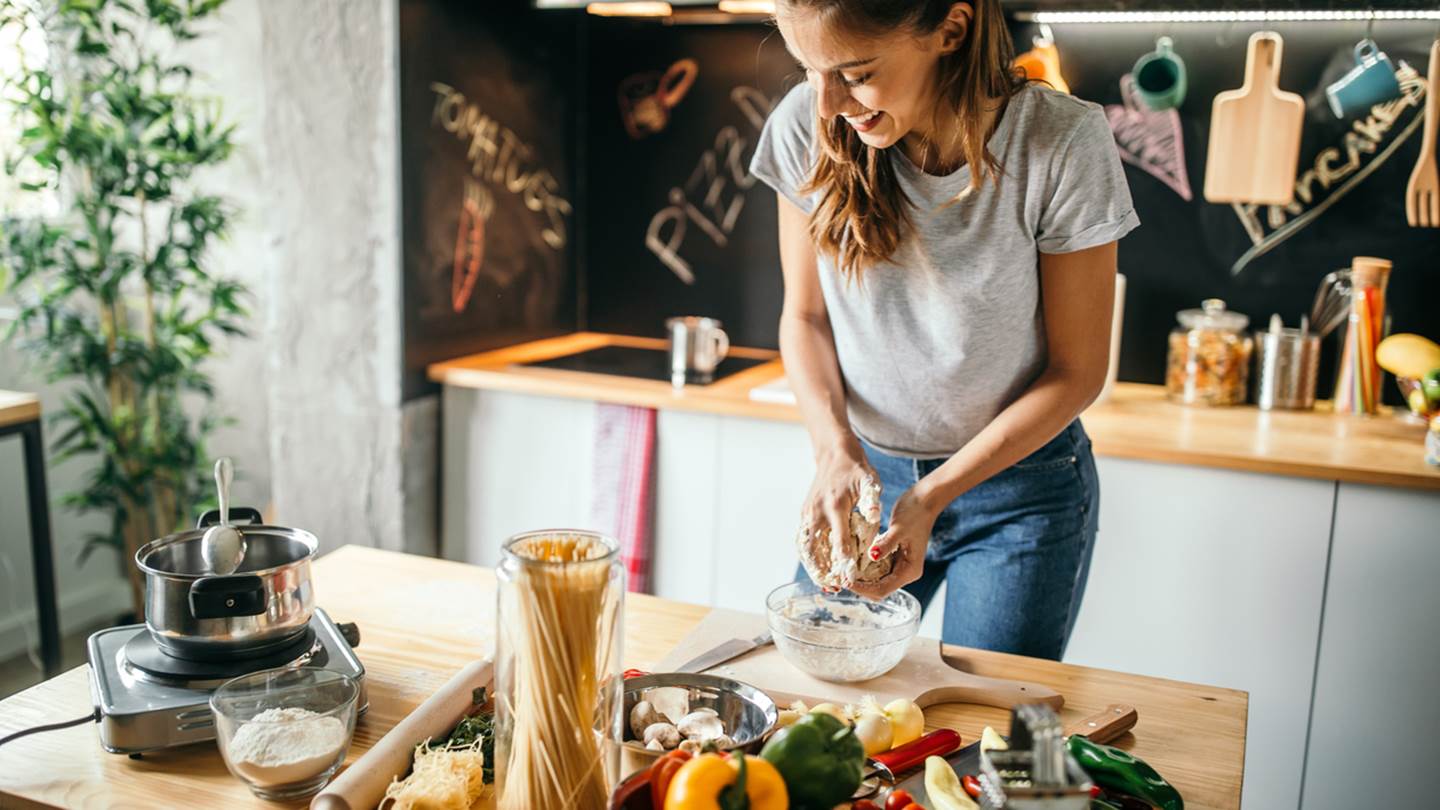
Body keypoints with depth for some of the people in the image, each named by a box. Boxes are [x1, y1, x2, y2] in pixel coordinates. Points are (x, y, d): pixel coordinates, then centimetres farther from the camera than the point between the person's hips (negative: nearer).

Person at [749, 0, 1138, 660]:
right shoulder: (806, 127, -14)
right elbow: (805, 316, -1)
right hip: (863, 472, 3)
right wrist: (835, 446, -18)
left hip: (1018, 483, -2)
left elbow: (1077, 370, -12)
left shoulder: (1060, 143, -21)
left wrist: (933, 495, -20)